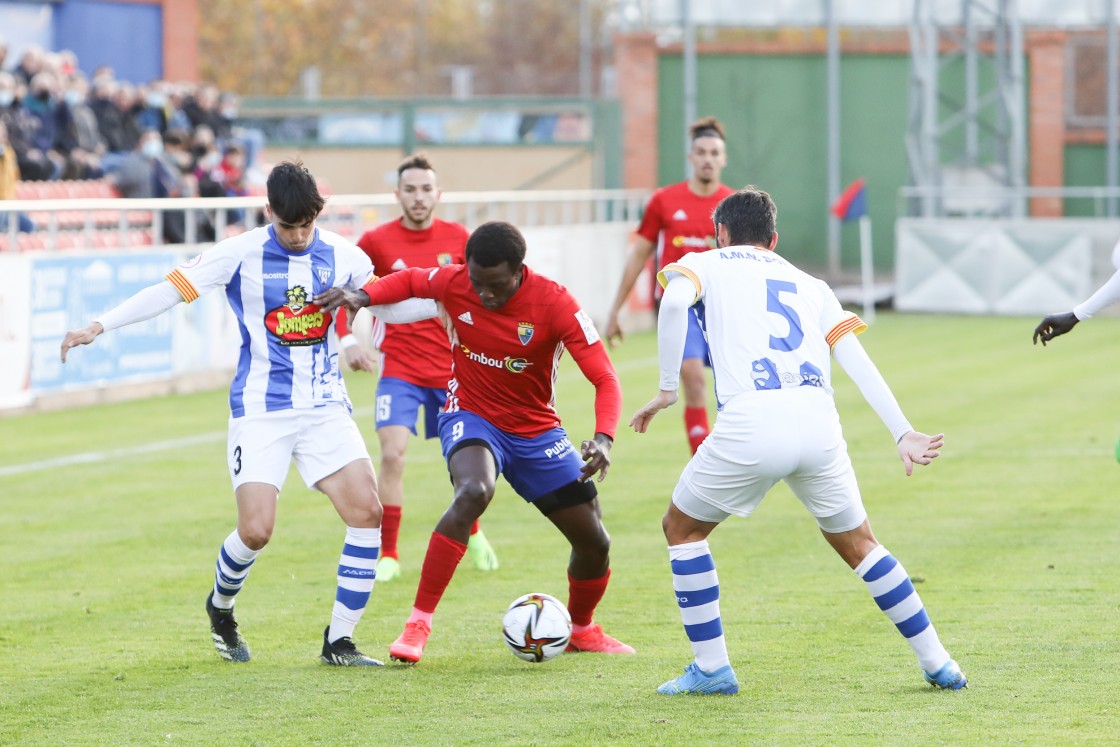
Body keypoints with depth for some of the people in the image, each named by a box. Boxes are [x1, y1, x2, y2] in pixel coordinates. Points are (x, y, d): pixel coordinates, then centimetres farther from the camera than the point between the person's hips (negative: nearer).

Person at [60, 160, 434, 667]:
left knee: (367, 512, -14)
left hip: (325, 406, 3)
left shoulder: (342, 257, 3)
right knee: (256, 530, -14)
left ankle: (339, 640, -2)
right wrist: (98, 326, -14)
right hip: (261, 410, -3)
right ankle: (221, 607, 21)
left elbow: (391, 303, 16)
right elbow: (170, 291, -8)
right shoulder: (241, 255, -7)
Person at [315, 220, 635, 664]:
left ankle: (582, 630, 36)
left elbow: (605, 378, -23)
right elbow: (411, 280, 8)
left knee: (594, 543, 3)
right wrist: (362, 296, -11)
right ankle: (418, 624, -32)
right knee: (473, 491, -36)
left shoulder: (555, 304, -22)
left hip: (536, 431, 2)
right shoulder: (453, 282, -16)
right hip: (471, 416, -2)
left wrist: (603, 439, -40)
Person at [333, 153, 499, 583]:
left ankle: (472, 534, 38)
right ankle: (387, 556, -6)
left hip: (452, 367, 2)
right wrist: (346, 341, -9)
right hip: (399, 367, -2)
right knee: (393, 454, -17)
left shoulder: (457, 239, -1)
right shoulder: (377, 241, -7)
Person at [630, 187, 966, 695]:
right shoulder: (810, 286, 29)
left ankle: (711, 668, 16)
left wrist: (667, 390, -1)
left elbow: (674, 300, -6)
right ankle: (938, 664, 23)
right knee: (856, 542, 24)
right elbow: (857, 361, 16)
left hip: (750, 422, -4)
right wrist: (903, 433, 10)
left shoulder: (706, 264, 20)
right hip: (817, 420, 4)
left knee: (681, 528, 20)